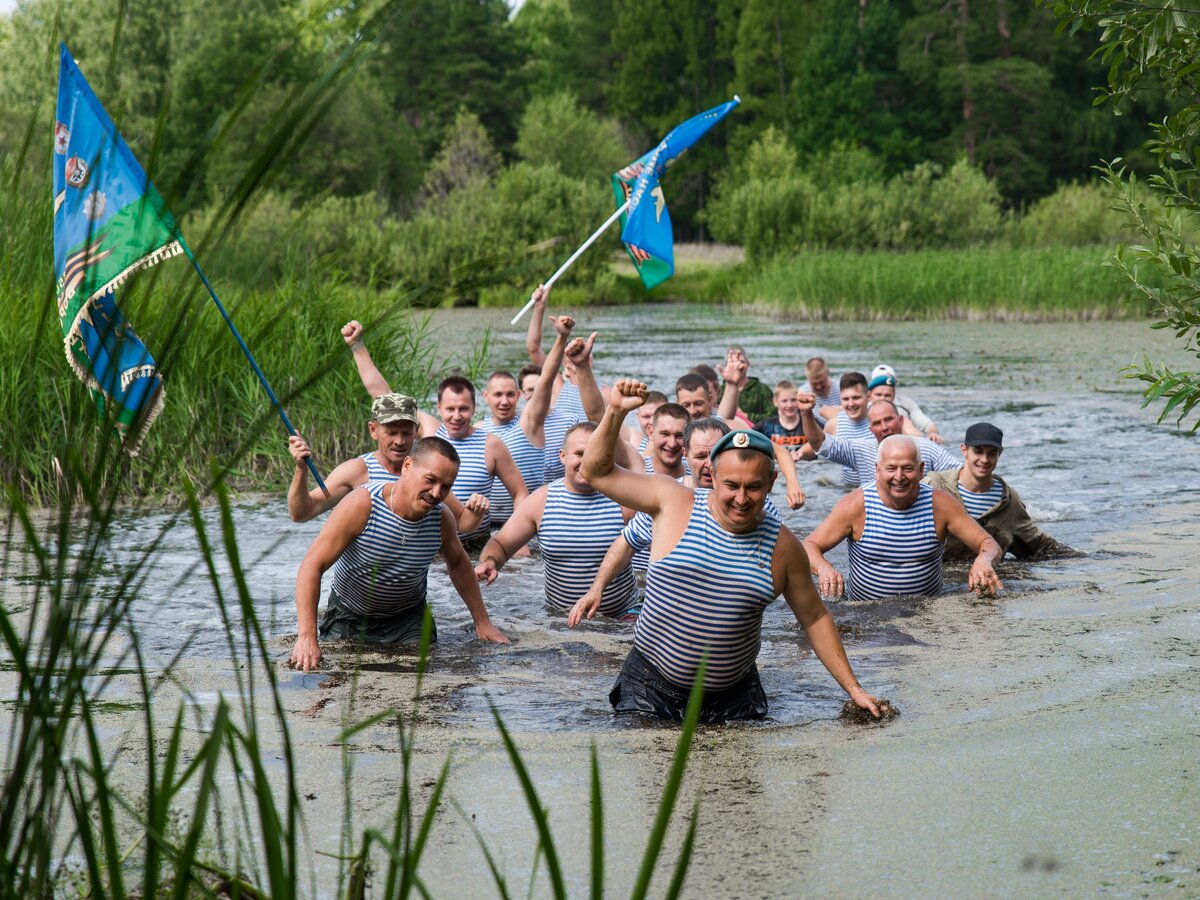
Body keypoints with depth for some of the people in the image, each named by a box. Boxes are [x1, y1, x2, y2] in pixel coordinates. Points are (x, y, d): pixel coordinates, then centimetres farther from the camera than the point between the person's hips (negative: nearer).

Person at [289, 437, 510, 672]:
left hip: (407, 620, 2)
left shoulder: (441, 519, -14)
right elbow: (312, 566, -28)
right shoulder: (361, 505, -28)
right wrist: (307, 637, -36)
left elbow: (458, 563, 10)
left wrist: (482, 622, 12)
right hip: (349, 618, -2)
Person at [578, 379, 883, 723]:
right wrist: (615, 412, -13)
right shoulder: (674, 504, -4)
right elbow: (597, 471, 1)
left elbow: (815, 619, 10)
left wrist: (853, 688, 8)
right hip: (651, 689, -2)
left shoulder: (783, 547, 0)